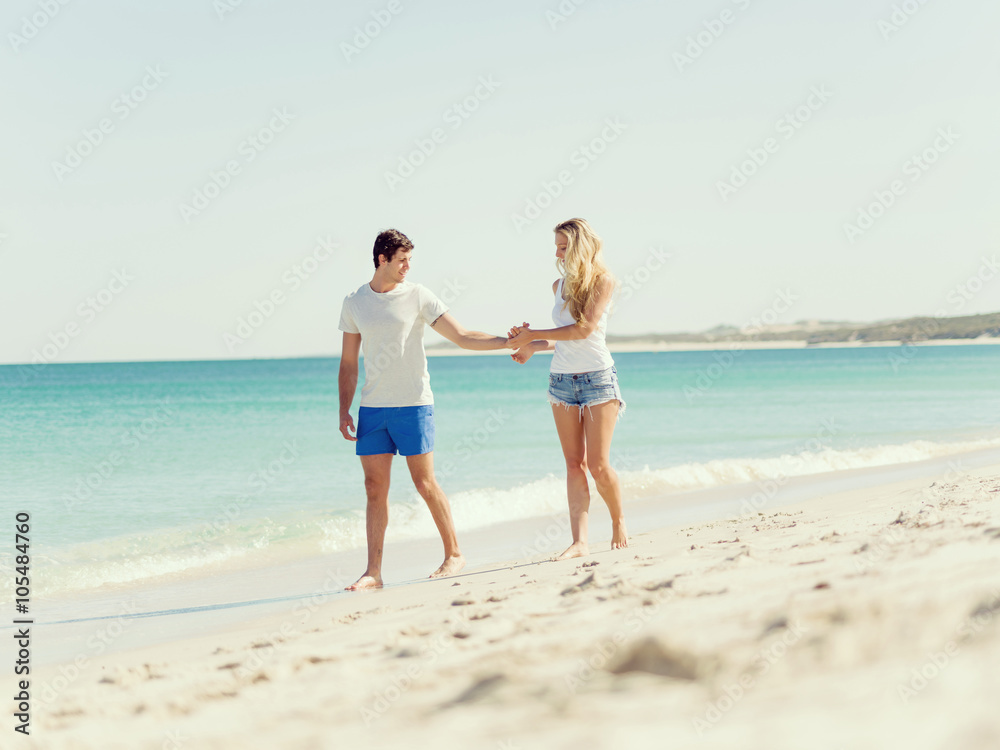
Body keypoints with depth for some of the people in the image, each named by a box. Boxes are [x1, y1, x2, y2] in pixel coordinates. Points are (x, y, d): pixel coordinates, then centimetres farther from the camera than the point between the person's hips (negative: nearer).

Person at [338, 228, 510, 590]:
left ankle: (454, 554, 12)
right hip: (372, 408, 3)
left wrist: (507, 340, -13)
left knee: (425, 483, -3)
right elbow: (348, 364, 12)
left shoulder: (418, 296, 0)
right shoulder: (354, 303, 8)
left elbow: (462, 337, -1)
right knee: (375, 488, 2)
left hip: (413, 404, -3)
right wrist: (344, 412, 6)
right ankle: (373, 571, 4)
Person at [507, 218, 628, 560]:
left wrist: (534, 334, -12)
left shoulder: (603, 281, -6)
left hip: (597, 377, -5)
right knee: (574, 463, -1)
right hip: (561, 379, 5)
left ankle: (619, 519, 20)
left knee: (598, 464, -6)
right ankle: (579, 541, -7)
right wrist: (533, 346, 6)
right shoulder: (560, 285, 12)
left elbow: (585, 328, -16)